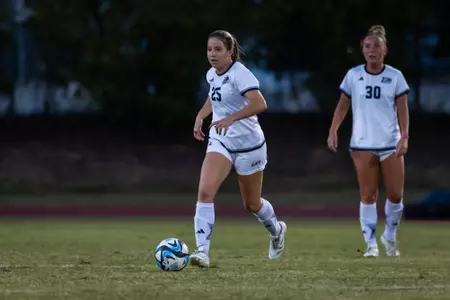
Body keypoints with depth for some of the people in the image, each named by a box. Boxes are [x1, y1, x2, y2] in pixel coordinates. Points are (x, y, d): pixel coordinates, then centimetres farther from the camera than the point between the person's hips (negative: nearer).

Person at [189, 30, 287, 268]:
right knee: (205, 191, -20)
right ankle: (202, 251, -22)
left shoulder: (240, 74, -19)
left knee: (252, 204, 12)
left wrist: (231, 118, -43)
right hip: (220, 141, 5)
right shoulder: (212, 75, 3)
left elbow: (259, 104, -34)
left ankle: (276, 230, 46)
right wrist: (201, 116, 13)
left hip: (248, 144, -5)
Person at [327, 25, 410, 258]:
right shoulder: (353, 75, 1)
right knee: (368, 195, -2)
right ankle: (371, 244, 4)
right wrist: (333, 131, -5)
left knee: (395, 195, -1)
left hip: (391, 143, 0)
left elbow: (402, 109, 0)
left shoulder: (395, 76, 0)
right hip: (363, 144, 0)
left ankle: (390, 237, 22)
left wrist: (404, 136, -11)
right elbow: (343, 105, 6)